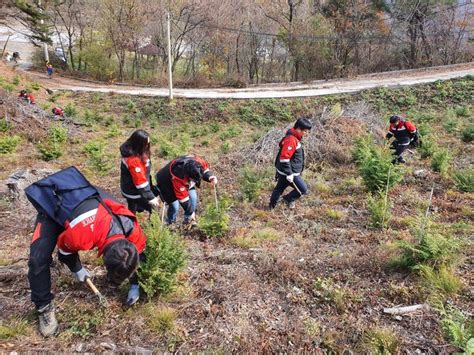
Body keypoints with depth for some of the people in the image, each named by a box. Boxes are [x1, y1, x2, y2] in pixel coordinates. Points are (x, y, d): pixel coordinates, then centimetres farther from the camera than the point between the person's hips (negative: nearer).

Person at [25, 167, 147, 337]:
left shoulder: (130, 226, -29)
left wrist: (135, 285, -2)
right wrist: (77, 269, -2)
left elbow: (138, 252, -8)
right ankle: (44, 307, -4)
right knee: (39, 258, -23)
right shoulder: (81, 234, -44)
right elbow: (65, 248, -17)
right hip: (51, 207, -4)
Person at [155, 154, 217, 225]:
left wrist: (210, 177, -27)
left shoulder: (198, 161, -32)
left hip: (185, 181, 6)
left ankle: (189, 221, 10)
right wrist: (191, 212, -23)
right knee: (174, 205, -15)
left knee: (193, 198, -9)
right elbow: (182, 196, -32)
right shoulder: (177, 177, -44)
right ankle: (170, 223, 13)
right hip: (167, 183, -6)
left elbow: (205, 167, -7)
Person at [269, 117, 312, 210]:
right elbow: (284, 158, -28)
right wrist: (289, 174, -24)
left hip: (283, 172, 10)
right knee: (303, 190, -1)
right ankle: (288, 199, 19)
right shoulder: (291, 140, -24)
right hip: (289, 173, -10)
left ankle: (272, 207, 36)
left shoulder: (294, 138, 9)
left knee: (279, 188, 22)